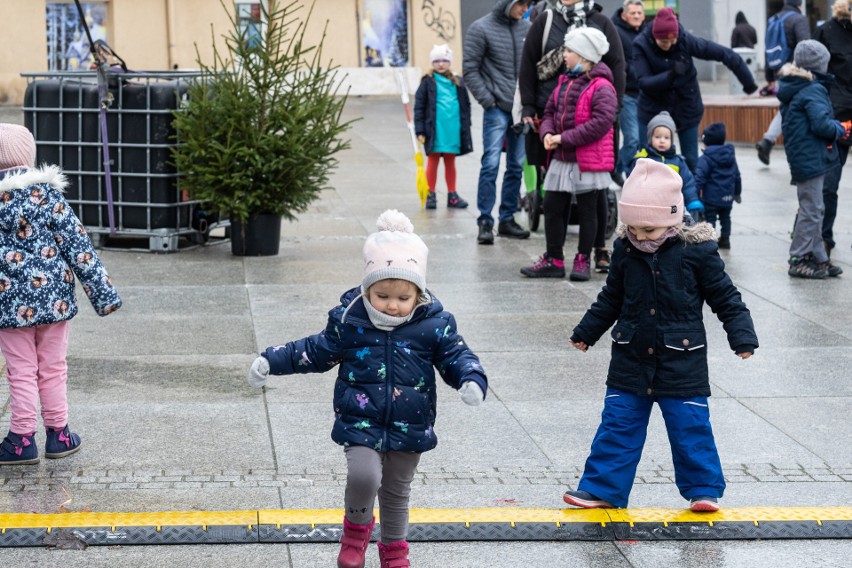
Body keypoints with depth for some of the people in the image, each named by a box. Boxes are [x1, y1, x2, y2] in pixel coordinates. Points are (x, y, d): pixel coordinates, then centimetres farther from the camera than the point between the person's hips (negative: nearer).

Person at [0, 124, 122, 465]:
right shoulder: (48, 196, -6)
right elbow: (77, 245, -7)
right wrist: (103, 292, -4)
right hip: (53, 298, 1)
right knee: (53, 369, 13)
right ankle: (58, 433, 19)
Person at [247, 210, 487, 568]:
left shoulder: (434, 324, -10)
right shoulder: (348, 320, -8)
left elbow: (456, 356, -3)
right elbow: (318, 351, 5)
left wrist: (471, 380, -25)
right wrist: (271, 361, 4)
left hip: (409, 427, 1)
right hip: (360, 422, -1)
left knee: (397, 491, 16)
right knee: (363, 476, -22)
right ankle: (357, 526, 10)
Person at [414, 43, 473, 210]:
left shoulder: (458, 82, 8)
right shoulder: (428, 82, -2)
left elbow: (466, 105, 14)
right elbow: (419, 106, -3)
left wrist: (465, 126, 9)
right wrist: (420, 131, -7)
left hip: (453, 128, 3)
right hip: (435, 128, -3)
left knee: (450, 161, 11)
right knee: (433, 160, 3)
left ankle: (452, 195, 17)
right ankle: (430, 195, 10)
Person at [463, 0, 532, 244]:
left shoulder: (527, 28, 8)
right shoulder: (481, 29, -4)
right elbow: (470, 69, -3)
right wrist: (487, 100, -9)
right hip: (497, 108, -5)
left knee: (516, 166, 8)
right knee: (491, 164, -9)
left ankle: (507, 219, 17)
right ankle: (485, 223, -4)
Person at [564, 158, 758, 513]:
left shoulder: (696, 250, -11)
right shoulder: (625, 250, -1)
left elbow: (725, 297, -3)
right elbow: (610, 299, 14)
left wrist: (742, 337, -8)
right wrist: (586, 333, 20)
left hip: (682, 362, -3)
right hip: (630, 360, 3)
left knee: (690, 427, 1)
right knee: (618, 424, 5)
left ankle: (704, 489, 16)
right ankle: (602, 489, 12)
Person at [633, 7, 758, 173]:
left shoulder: (686, 40, -18)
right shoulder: (641, 45, -18)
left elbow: (723, 53, -12)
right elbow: (644, 82, -24)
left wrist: (748, 81, -6)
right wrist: (670, 75, -41)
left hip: (686, 108, 0)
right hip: (653, 110, 0)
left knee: (691, 161, 2)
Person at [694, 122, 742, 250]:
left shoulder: (705, 158, -12)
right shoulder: (731, 156, 10)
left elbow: (699, 177, -20)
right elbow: (737, 176, 17)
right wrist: (737, 192, 29)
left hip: (711, 197, -7)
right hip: (727, 197, 7)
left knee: (709, 218, 0)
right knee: (725, 217, 21)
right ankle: (725, 239, 30)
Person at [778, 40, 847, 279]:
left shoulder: (790, 89, 11)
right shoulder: (813, 90, -17)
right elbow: (821, 124, -24)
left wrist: (836, 126, 12)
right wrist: (840, 130, -6)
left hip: (801, 158, 10)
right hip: (811, 158, -9)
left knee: (813, 210, 16)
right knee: (811, 210, -2)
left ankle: (818, 258, 23)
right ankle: (799, 260, 3)